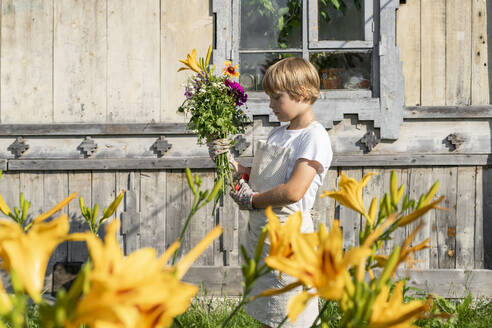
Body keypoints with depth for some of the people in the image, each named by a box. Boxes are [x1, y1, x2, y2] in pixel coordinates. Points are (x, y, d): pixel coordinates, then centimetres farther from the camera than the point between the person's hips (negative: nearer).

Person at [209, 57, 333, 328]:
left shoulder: (314, 137, -14)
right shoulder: (277, 134, 14)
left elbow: (293, 191, -23)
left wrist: (252, 200, -12)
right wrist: (230, 163, 5)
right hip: (259, 227, 9)